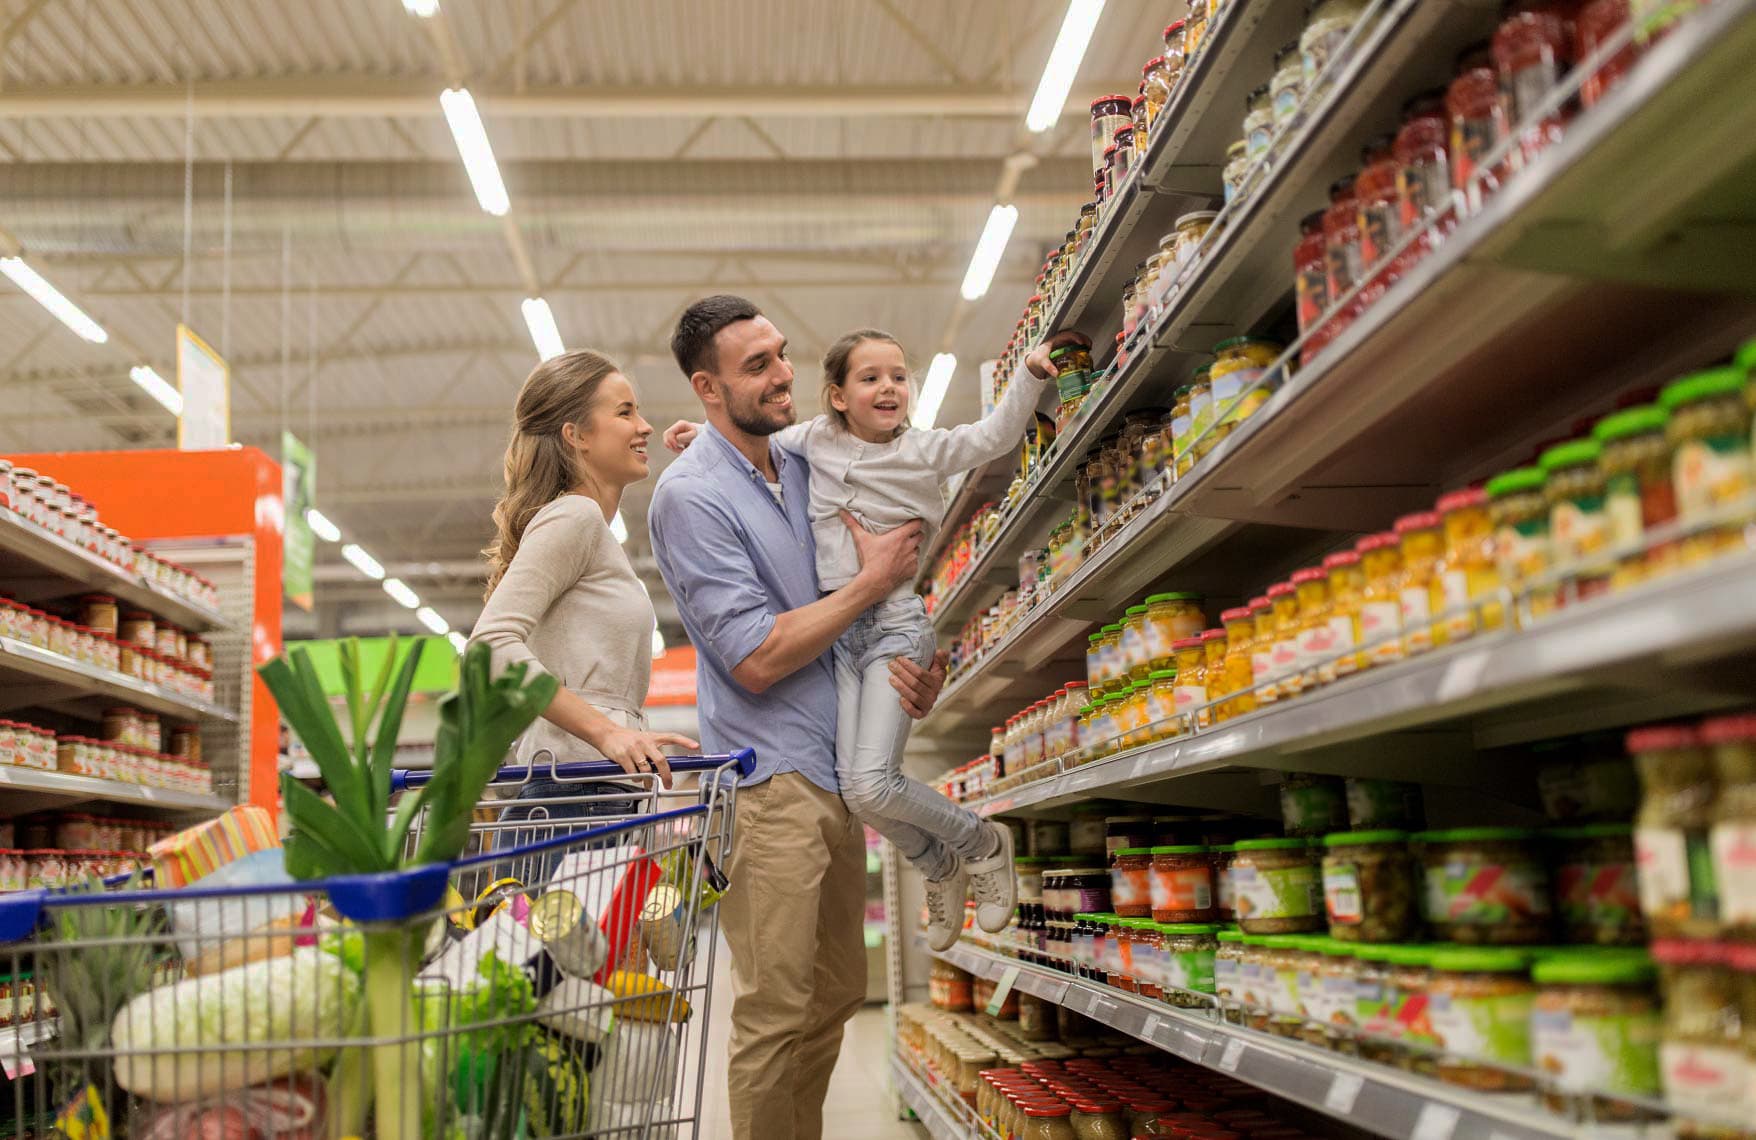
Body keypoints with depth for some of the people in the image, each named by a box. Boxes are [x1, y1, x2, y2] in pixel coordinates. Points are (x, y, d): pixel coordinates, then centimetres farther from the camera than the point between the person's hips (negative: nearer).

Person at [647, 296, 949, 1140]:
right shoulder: (692, 496, -12)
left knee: (836, 996, 15)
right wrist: (873, 582, -10)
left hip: (834, 777, 8)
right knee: (776, 1014, -6)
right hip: (768, 782, -8)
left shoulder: (803, 468, 12)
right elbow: (756, 658, -18)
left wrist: (909, 669, 1)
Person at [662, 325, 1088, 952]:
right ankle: (942, 868, 24)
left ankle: (983, 843, 9)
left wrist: (1029, 373, -21)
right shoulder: (816, 438, 7)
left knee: (871, 785, -18)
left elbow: (996, 435, -7)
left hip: (896, 625, -4)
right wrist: (706, 432, 10)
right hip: (836, 629, 4)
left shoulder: (925, 449, 0)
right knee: (853, 787, -4)